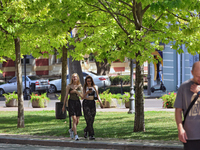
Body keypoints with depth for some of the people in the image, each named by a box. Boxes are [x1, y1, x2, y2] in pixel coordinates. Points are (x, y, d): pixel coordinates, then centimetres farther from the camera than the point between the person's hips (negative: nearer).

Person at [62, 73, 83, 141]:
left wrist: (76, 91, -16)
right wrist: (64, 105, 6)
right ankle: (76, 135, -14)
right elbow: (66, 96, 5)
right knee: (74, 119, -15)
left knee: (77, 121, 6)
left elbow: (81, 95, 0)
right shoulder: (69, 86, 1)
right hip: (71, 102, -3)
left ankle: (71, 130, 35)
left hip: (77, 102, 3)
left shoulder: (79, 86, 6)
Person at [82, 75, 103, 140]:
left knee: (92, 120, 5)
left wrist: (100, 102, -8)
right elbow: (83, 96, -6)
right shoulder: (85, 87, 2)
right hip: (86, 103, -3)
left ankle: (86, 130, 31)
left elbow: (97, 95, 5)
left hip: (92, 103, 3)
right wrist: (87, 92, -24)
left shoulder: (94, 87, 8)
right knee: (89, 119, -12)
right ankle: (91, 135, -12)